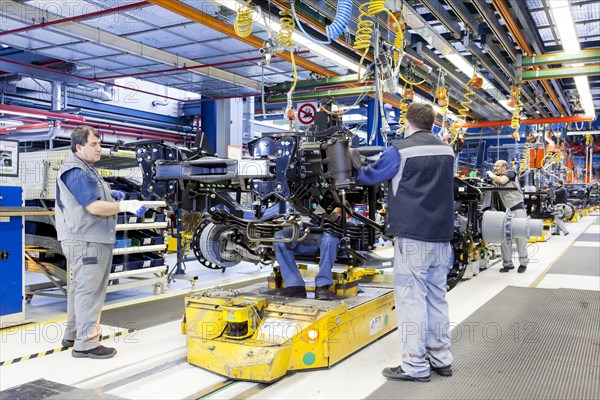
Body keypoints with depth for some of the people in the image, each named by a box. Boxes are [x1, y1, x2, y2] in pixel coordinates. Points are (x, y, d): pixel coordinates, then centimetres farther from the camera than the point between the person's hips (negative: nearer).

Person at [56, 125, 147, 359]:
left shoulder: (86, 169, 19)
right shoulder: (77, 172, -15)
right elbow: (94, 207, -23)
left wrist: (111, 196, 13)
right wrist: (124, 206, -23)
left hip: (90, 238, 11)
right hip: (85, 240, -11)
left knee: (80, 287, 18)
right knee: (88, 290, -8)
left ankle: (72, 335, 30)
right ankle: (86, 343, -2)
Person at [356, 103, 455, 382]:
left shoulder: (400, 151, -7)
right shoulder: (447, 151, 12)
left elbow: (370, 175, 5)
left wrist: (355, 173, 27)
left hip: (412, 235, -6)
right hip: (441, 235, 7)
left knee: (411, 299, -2)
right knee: (437, 297, 14)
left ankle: (415, 366, 1)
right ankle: (441, 358, 21)